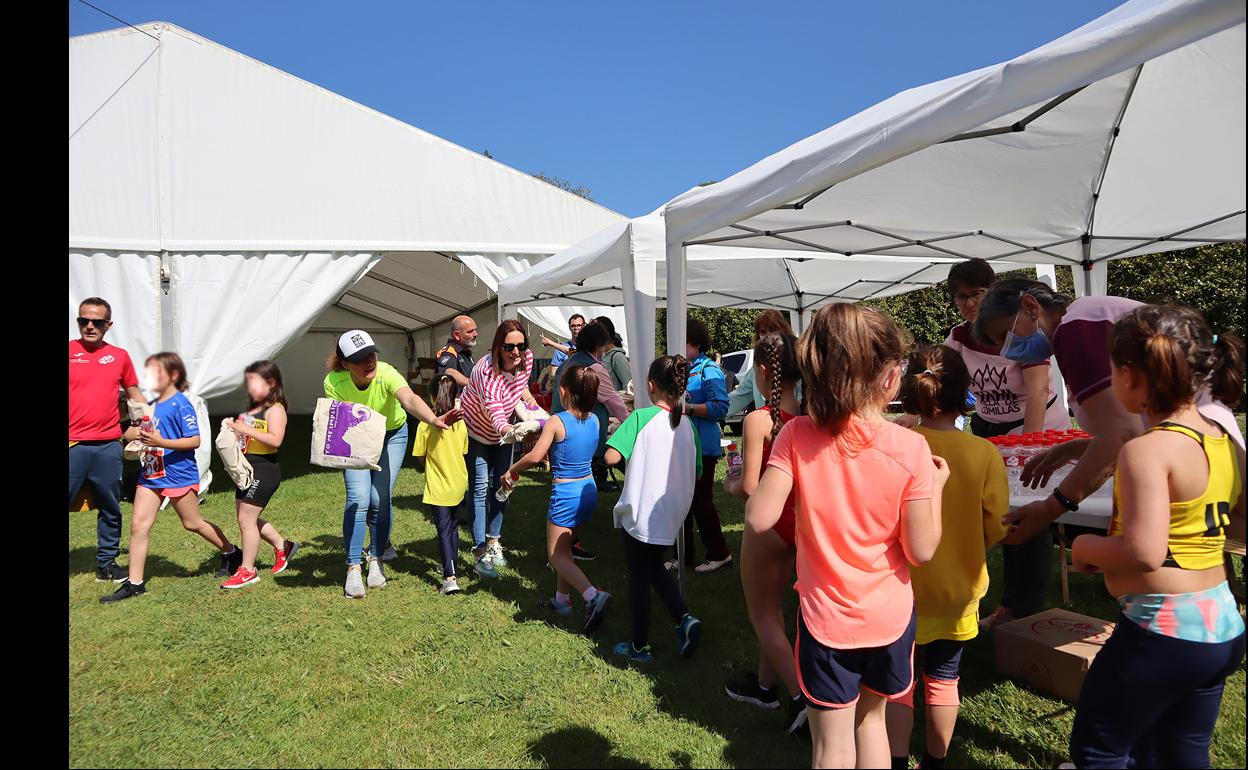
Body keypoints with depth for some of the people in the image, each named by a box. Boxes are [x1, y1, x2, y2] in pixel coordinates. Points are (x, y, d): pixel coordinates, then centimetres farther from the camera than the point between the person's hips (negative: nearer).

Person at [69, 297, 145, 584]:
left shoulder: (119, 356, 8)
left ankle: (107, 563, 23)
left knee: (110, 509, 11)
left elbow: (134, 394, 17)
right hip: (72, 445, -2)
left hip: (108, 446, 3)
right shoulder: (70, 351, 1)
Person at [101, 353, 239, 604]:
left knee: (193, 523, 7)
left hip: (178, 474, -7)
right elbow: (130, 433, 15)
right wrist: (134, 433, -9)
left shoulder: (180, 405, -12)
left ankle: (231, 553, 27)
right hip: (150, 474, 7)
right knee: (138, 525, 1)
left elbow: (194, 440, -16)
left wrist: (162, 442, -27)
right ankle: (134, 583, 9)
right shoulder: (151, 405, 11)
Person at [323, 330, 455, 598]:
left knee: (381, 499, -6)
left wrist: (433, 419, -72)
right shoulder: (334, 382, -25)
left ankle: (376, 560, 17)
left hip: (391, 435, -1)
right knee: (358, 499, -13)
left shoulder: (386, 373, -33)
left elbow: (410, 400, -53)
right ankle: (353, 569, 0)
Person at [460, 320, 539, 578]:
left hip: (503, 431, 6)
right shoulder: (487, 371, -38)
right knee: (480, 487, -8)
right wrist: (508, 431, -70)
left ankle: (493, 541, 25)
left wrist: (528, 397, -11)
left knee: (500, 485, 10)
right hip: (474, 430, -6)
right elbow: (494, 411, -51)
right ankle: (480, 554, -4)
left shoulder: (526, 359, -19)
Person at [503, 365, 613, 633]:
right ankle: (562, 599, 33)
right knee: (564, 546, 24)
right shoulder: (594, 420, 1)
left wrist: (511, 471, -5)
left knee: (556, 556, 2)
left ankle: (594, 596, -17)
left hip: (565, 493, -7)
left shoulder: (556, 421, -17)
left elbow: (535, 456, -22)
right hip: (588, 490, 7)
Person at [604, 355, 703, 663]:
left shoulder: (641, 417, -16)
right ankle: (685, 619, 10)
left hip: (639, 514, -5)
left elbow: (611, 457, -25)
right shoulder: (687, 425, 0)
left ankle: (640, 646, 23)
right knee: (655, 568, 26)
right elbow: (696, 473, 8)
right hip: (671, 516, 5)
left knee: (638, 578, 11)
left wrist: (615, 435, -6)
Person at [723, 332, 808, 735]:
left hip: (768, 524, -7)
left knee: (761, 614, 12)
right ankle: (765, 685, 37)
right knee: (772, 607, 23)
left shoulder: (759, 420, -21)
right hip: (800, 519, 7)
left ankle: (800, 697, 6)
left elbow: (749, 487, -20)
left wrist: (731, 484, 1)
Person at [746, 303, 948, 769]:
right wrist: (935, 486, 3)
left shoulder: (797, 437, -16)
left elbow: (759, 519, -18)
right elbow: (921, 550, -11)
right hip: (888, 617, 1)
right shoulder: (910, 448, -16)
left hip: (825, 617, -1)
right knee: (871, 716, 27)